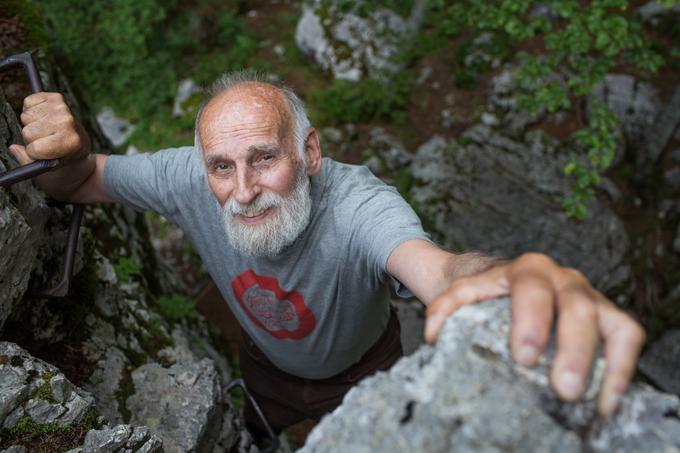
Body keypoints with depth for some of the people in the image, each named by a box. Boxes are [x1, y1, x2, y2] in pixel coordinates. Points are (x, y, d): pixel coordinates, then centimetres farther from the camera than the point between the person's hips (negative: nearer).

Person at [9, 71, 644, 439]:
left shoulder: (357, 204, -44)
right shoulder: (189, 180, -30)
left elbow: (437, 266, -63)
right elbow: (81, 184, -18)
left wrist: (505, 284, -87)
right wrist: (67, 153, -43)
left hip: (361, 367, -3)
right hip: (267, 363, 4)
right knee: (247, 435, 33)